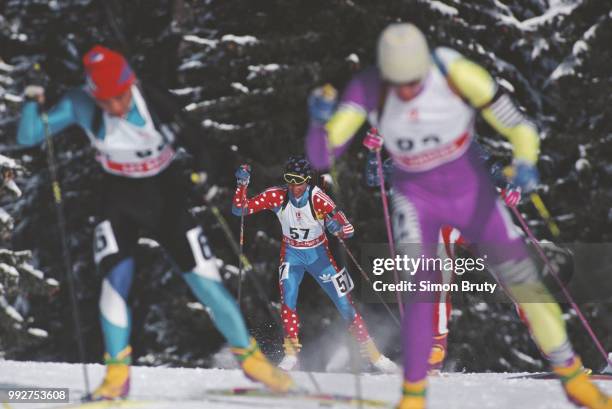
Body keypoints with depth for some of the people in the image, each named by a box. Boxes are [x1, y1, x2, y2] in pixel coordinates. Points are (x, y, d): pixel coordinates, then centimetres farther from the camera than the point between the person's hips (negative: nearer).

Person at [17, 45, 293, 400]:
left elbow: (195, 143, -11)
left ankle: (251, 357, 15)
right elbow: (28, 137, -13)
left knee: (206, 282, -2)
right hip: (119, 199, 1)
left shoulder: (156, 102, -23)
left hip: (167, 197, -1)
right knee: (117, 279, -19)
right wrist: (34, 103, -30)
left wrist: (205, 170, -31)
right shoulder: (81, 106, -18)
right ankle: (117, 373, -6)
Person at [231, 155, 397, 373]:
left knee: (344, 304, 0)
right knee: (288, 297, -23)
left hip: (318, 253, -1)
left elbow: (348, 229, -29)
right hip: (292, 253, 1)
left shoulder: (318, 198, -27)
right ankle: (291, 354, -13)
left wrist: (337, 227, -52)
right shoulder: (277, 196, -21)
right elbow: (240, 209, -18)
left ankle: (372, 354, 12)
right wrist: (242, 184, -34)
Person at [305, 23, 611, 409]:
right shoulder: (367, 89, -25)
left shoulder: (459, 74, -29)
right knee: (424, 289, -19)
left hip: (472, 191, 1)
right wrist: (321, 120, -48)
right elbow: (321, 156, -27)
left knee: (525, 283, 3)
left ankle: (573, 376, 23)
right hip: (417, 196, 0)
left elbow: (519, 126, -19)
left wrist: (525, 163, -39)